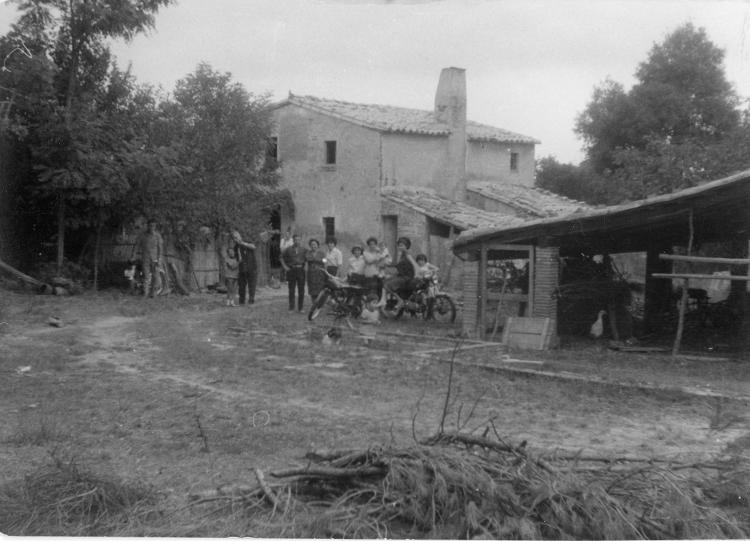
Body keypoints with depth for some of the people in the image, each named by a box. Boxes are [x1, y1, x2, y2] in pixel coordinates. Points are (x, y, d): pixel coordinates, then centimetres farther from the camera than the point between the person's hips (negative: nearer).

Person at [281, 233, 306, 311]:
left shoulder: (303, 250, 6)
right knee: (291, 290, 3)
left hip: (300, 270, 1)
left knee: (301, 290, 1)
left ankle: (300, 308, 9)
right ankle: (291, 308, 9)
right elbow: (282, 258, 13)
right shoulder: (288, 250, 3)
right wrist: (285, 266, 3)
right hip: (291, 271, -1)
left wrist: (304, 266, -1)